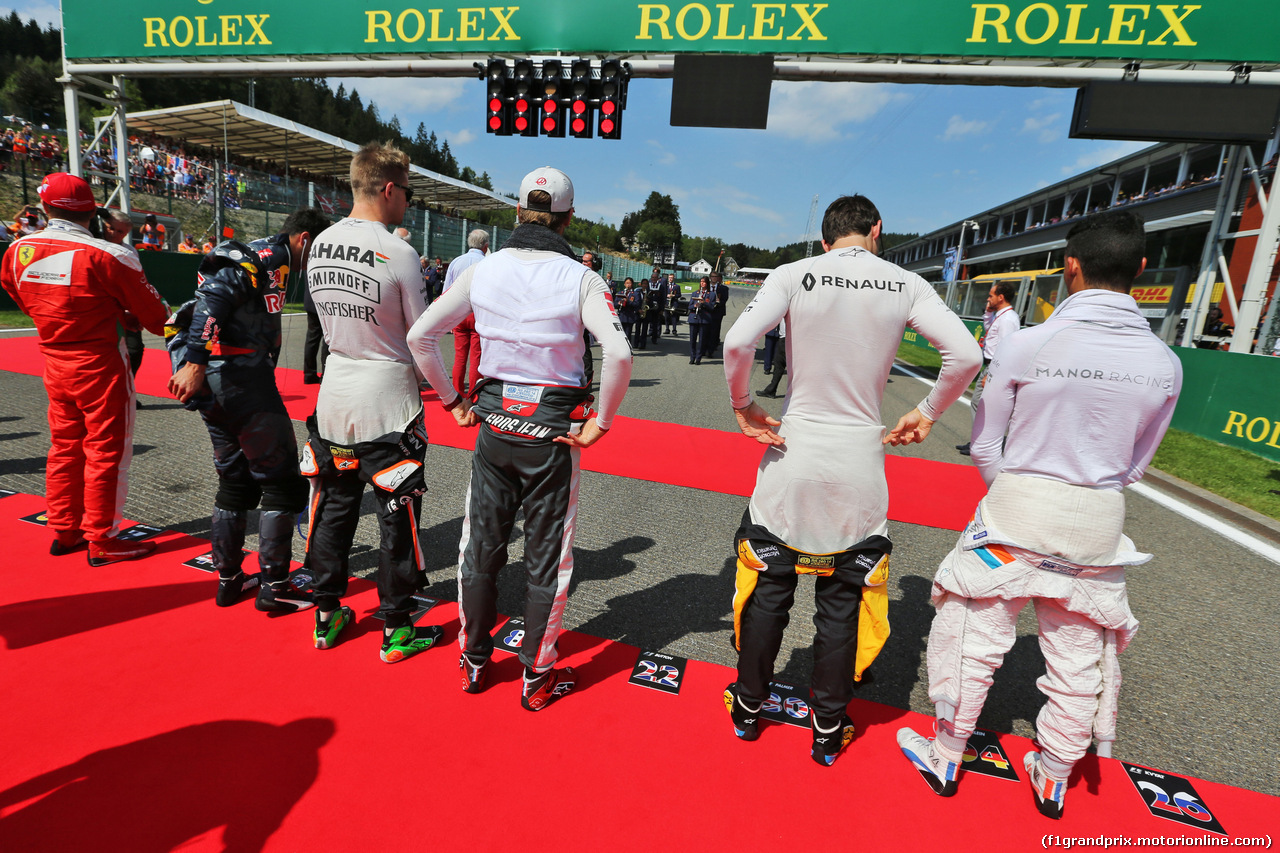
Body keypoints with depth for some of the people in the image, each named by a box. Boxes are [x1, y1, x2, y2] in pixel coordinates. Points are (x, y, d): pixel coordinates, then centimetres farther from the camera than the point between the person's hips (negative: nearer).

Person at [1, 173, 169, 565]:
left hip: (54, 365, 6)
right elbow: (153, 312, -13)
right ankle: (102, 541, 10)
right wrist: (173, 330, 7)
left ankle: (64, 532, 28)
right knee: (107, 452, 3)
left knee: (65, 447, 18)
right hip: (100, 366, -6)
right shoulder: (106, 254, -18)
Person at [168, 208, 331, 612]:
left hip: (214, 382, 10)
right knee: (282, 480, -1)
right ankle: (274, 587, 5)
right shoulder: (272, 256, -8)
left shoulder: (254, 255, 22)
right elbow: (215, 296, -23)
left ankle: (229, 579, 26)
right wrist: (196, 363, -29)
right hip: (240, 377, -10)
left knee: (236, 479, 17)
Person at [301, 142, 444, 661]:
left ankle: (327, 617, 31)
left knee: (333, 509, 17)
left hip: (333, 399, 6)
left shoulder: (319, 246, 4)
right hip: (386, 403, -6)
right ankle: (396, 631, 18)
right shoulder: (399, 254, -16)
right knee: (397, 518, 6)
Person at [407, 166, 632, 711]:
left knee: (480, 547, 17)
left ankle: (473, 661, 35)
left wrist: (452, 403, 8)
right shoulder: (579, 278, -8)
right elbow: (618, 353, -22)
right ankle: (537, 678, 26)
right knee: (548, 558, 11)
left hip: (492, 424, 3)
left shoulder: (483, 270, 1)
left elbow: (419, 335, 0)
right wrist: (599, 424, -11)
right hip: (553, 431, -3)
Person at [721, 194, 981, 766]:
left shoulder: (795, 274, -5)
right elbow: (966, 355, -7)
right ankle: (828, 732, 32)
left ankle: (747, 709, 34)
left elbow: (737, 342, -19)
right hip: (860, 466, 1)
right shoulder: (905, 285, 0)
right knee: (843, 604, 16)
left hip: (792, 454, -1)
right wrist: (926, 414, 6)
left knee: (768, 591, 16)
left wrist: (743, 404, -4)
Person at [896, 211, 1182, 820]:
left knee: (974, 640, 11)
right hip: (1100, 523, 4)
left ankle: (945, 758, 28)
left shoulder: (1026, 345, -15)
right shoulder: (1165, 363, -2)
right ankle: (1053, 780, 37)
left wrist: (1013, 495, 8)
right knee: (1078, 656, 18)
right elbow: (1136, 464, 7)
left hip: (1018, 514, -4)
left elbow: (984, 445, -8)